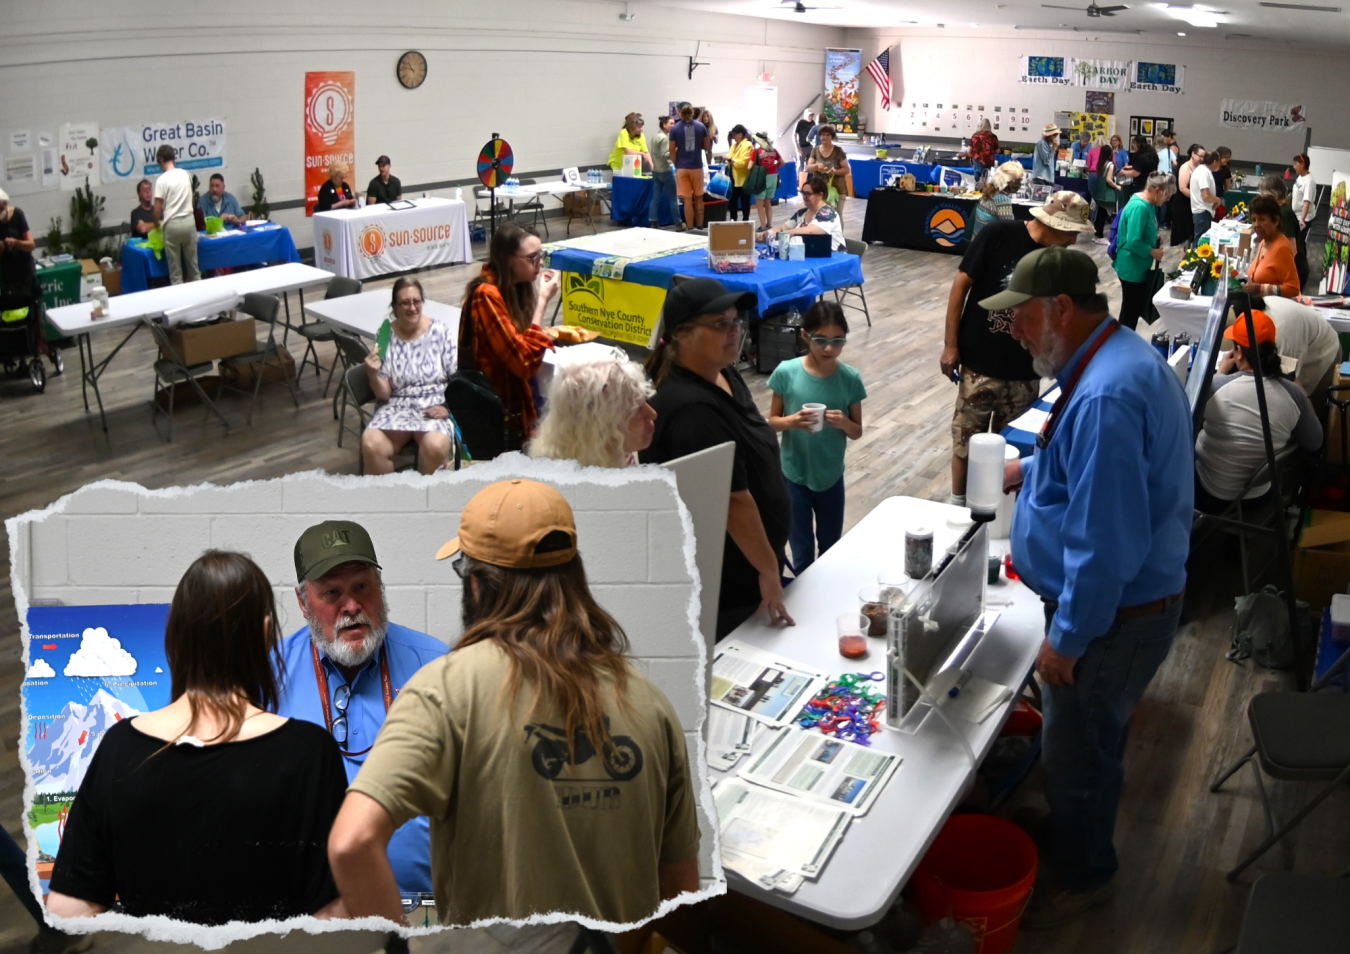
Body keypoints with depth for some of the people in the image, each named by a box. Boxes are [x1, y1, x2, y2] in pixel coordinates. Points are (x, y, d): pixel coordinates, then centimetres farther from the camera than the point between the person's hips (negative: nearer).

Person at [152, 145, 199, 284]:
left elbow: (158, 208, -9)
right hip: (189, 221, 4)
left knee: (175, 266, 4)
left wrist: (157, 224, 8)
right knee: (193, 262, 12)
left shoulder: (162, 180, -10)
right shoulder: (186, 175, 5)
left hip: (172, 224, -4)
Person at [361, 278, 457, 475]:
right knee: (371, 444, -29)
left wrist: (449, 406, -14)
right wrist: (373, 374, -18)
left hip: (434, 407, -1)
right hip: (396, 407, 1)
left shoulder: (440, 331, 0)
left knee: (435, 446, -34)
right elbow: (383, 394, 2)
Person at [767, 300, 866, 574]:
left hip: (831, 475, 2)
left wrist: (843, 423, -23)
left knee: (831, 545, 17)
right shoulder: (786, 372, -14)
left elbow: (857, 432, -1)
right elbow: (772, 421, -4)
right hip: (794, 474, -1)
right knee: (802, 546, 11)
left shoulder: (850, 378, -10)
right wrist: (792, 421, -25)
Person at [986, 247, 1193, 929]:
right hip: (1131, 601, 10)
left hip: (1113, 616, -10)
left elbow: (1105, 547, -31)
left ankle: (1082, 875, 33)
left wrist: (1067, 637, -22)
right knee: (1088, 738, 27)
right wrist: (1033, 469, 14)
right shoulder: (1121, 356, 3)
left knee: (1075, 750, 11)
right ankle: (1069, 832, 48)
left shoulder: (1105, 397, -31)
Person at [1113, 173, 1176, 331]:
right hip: (1132, 268, -10)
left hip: (1139, 266, 10)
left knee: (1136, 307, 19)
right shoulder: (1139, 207, -26)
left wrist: (1155, 242, 4)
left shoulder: (1146, 203, 5)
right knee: (1130, 309, 3)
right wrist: (1153, 252, -17)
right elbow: (1133, 242, -30)